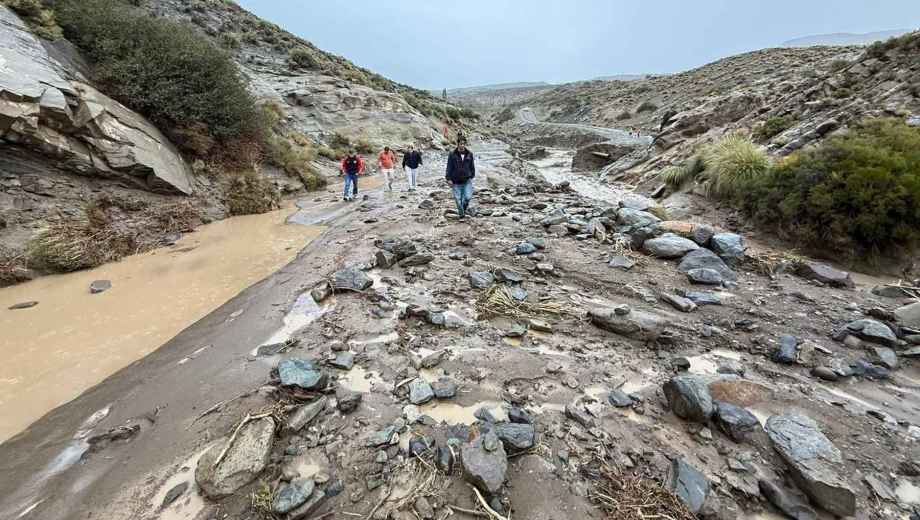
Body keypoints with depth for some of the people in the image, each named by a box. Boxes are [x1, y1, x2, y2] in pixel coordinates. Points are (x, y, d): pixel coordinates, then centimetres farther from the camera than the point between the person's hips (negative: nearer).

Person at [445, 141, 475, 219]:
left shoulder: (469, 154, 5)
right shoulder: (452, 155, -3)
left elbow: (472, 166, 14)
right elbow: (449, 167, -2)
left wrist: (472, 176, 10)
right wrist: (449, 179, -6)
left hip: (467, 180, 1)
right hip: (456, 181, -1)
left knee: (468, 197, -9)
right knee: (458, 199, 1)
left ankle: (464, 208, 23)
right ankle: (462, 215, 18)